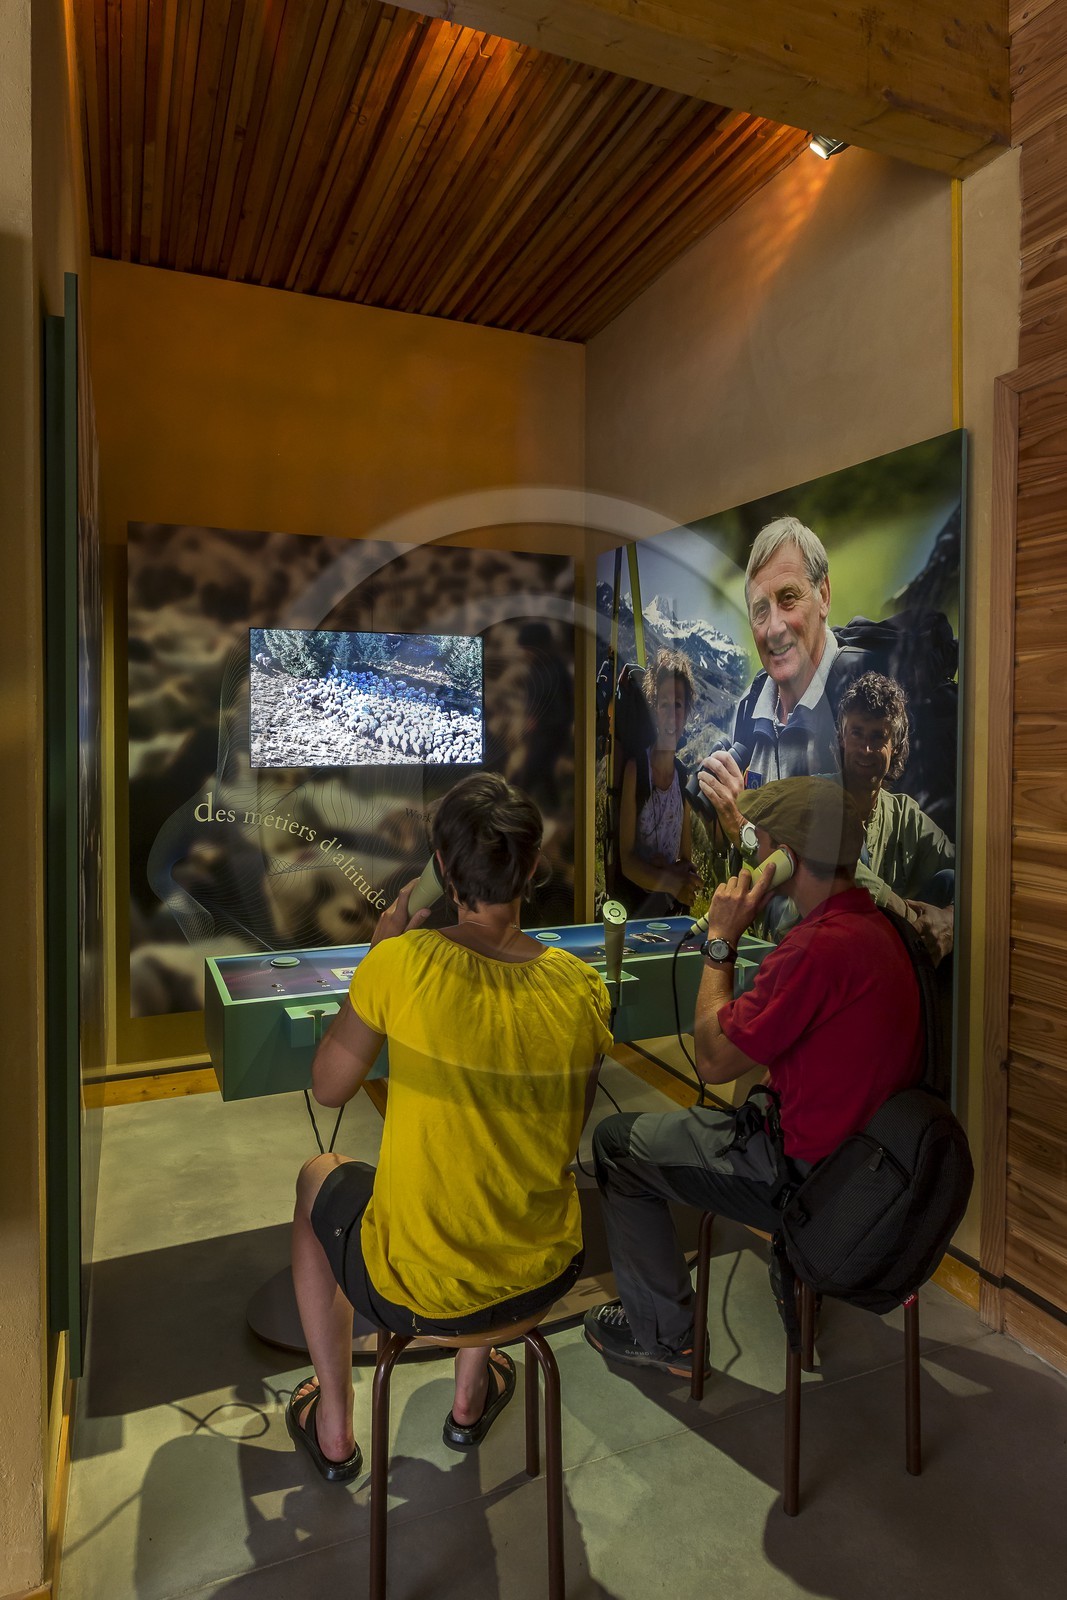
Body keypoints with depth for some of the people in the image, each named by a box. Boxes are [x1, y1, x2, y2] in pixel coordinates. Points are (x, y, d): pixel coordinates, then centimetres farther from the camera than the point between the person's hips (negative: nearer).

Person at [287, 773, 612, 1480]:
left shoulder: (400, 964, -24)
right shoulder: (581, 988, -13)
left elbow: (329, 1088, -7)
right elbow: (572, 1129, 3)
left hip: (412, 1290, -3)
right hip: (544, 1277, 3)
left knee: (319, 1178, 28)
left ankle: (334, 1428, 40)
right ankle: (472, 1397, 46)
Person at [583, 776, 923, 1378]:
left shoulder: (822, 947, -30)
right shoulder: (879, 925, 1)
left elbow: (714, 1060, -19)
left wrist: (721, 940, -13)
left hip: (808, 1180, -9)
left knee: (616, 1142, 5)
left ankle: (664, 1337, 20)